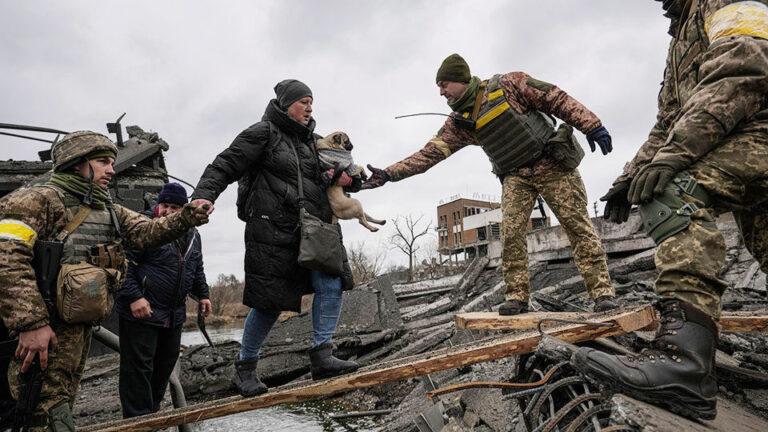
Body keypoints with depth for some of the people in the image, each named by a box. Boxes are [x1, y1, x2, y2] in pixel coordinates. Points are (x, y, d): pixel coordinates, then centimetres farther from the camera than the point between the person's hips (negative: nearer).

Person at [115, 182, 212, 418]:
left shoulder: (192, 235, 11)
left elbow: (197, 270, 23)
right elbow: (125, 265, -16)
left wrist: (202, 294, 16)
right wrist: (134, 296, -23)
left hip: (174, 316, 7)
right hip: (141, 311, -7)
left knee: (165, 364, 17)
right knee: (139, 367, -3)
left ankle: (152, 412, 33)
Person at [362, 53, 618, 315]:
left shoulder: (508, 85, -9)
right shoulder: (459, 122, 3)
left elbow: (557, 100, -7)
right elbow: (430, 153, -2)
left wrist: (592, 126, -12)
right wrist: (389, 174, -10)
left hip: (552, 165, -3)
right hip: (515, 177, 4)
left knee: (578, 226, -5)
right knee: (510, 233, -13)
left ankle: (602, 291, 0)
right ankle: (517, 297, -5)